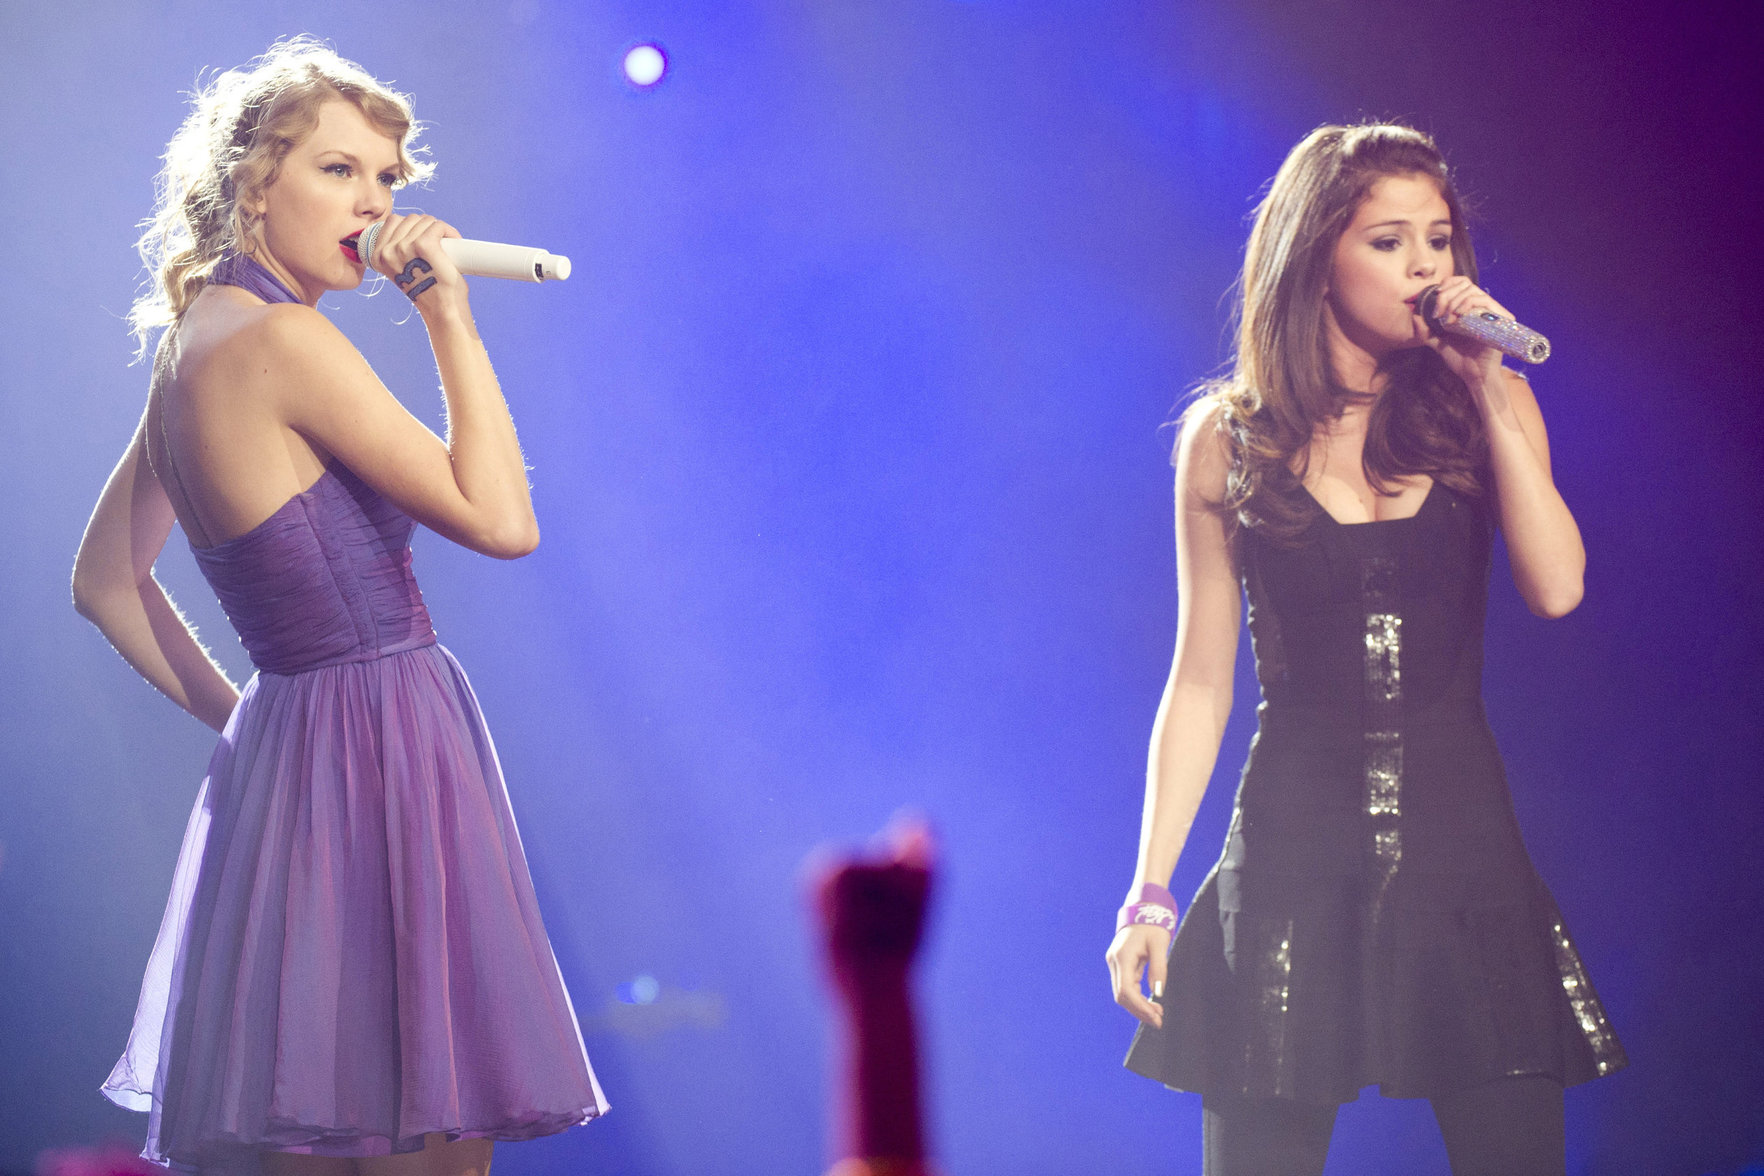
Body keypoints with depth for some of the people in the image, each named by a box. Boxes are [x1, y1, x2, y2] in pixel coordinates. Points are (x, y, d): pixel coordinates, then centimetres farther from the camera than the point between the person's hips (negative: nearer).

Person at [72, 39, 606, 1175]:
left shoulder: (192, 346, 12)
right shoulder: (283, 338, -16)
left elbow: (107, 579, 21)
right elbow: (502, 520, -17)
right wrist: (447, 310, -13)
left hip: (284, 739, 10)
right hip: (378, 757, -10)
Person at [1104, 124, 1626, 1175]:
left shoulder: (1485, 406, 7)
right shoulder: (1229, 438, 2)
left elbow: (1557, 588, -9)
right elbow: (1202, 677, 5)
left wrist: (1492, 394, -11)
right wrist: (1152, 891, 1)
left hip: (1463, 828, 1)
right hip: (1293, 841, -1)